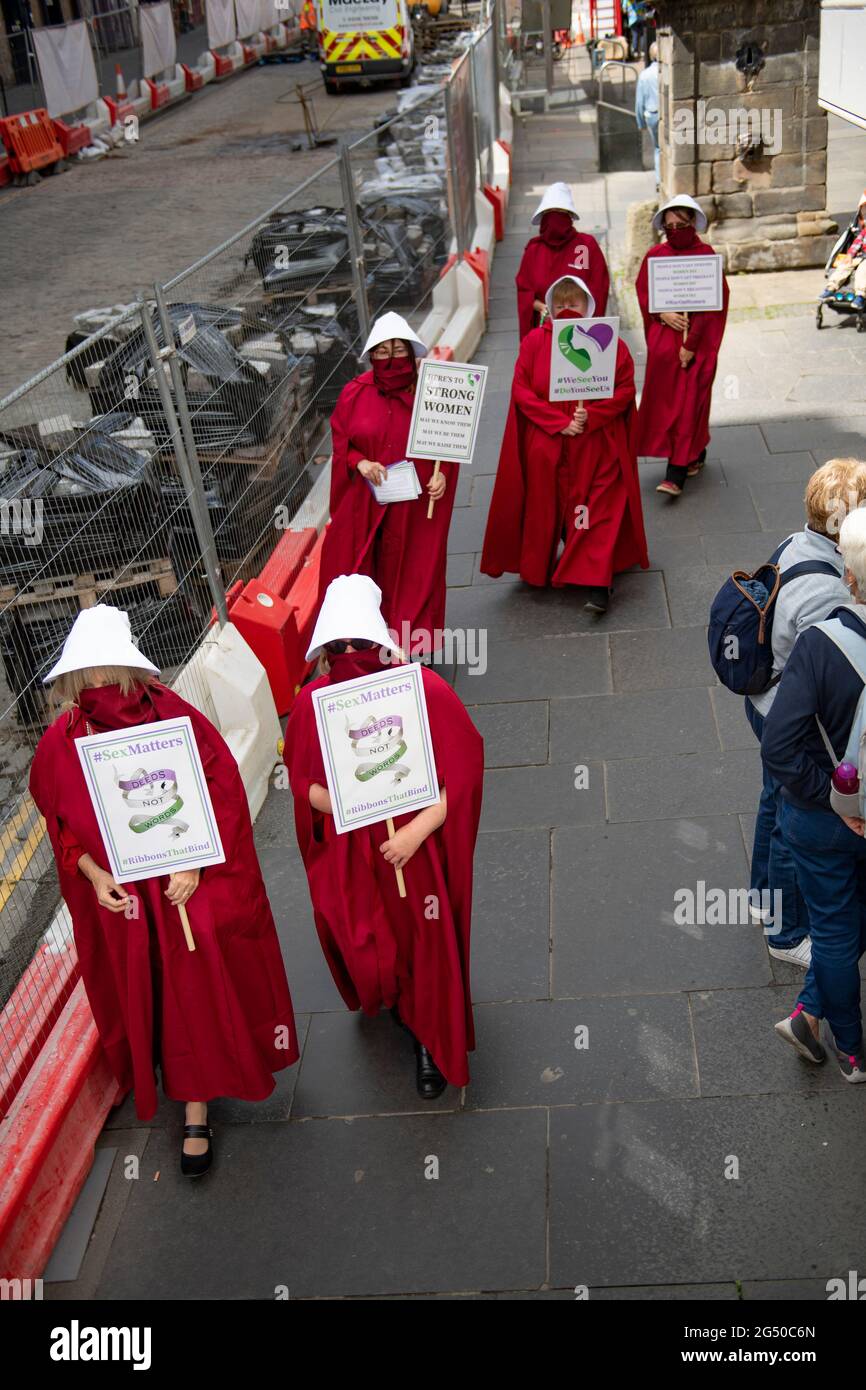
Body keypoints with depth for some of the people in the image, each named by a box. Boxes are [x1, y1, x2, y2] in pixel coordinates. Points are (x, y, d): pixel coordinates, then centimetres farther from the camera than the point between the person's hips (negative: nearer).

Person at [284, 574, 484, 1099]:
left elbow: (462, 774, -13)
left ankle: (429, 1039, 42)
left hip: (420, 847, -1)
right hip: (350, 854, 1)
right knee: (366, 954, 11)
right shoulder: (313, 702, -11)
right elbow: (304, 781, -1)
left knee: (427, 946, 13)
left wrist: (417, 829, -22)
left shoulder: (427, 692, -17)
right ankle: (384, 997, 50)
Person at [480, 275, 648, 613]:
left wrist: (592, 415, -17)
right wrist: (560, 422, -13)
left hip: (597, 448, -1)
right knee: (552, 509, 8)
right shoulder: (535, 341, 2)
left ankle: (596, 585, -6)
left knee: (596, 510, -5)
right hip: (547, 449, 2)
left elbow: (625, 388, -2)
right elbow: (521, 389, -4)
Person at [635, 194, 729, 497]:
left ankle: (676, 476, -8)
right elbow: (643, 292, 8)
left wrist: (691, 344, -14)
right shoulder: (655, 255, 5)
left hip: (696, 340, -4)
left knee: (687, 402, -6)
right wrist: (662, 313, -12)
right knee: (664, 398, 8)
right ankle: (696, 454, 30)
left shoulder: (706, 255, -6)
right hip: (663, 338, 4)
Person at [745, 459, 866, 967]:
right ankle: (788, 935, 36)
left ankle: (766, 898, 52)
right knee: (796, 830, 13)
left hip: (767, 703, 9)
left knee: (776, 803, 28)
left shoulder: (796, 545, -10)